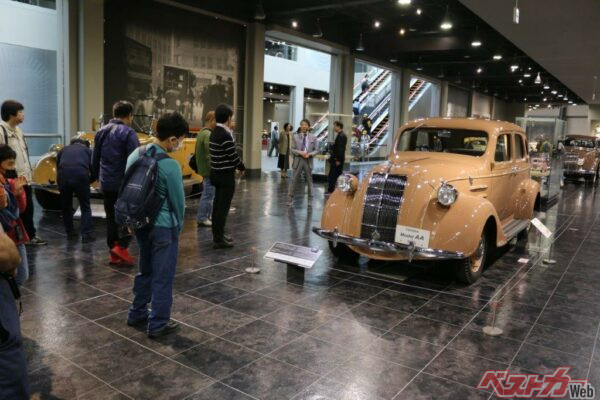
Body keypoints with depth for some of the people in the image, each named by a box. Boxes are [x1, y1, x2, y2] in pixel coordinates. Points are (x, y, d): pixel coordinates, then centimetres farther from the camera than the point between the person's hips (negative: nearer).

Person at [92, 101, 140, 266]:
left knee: (111, 217, 13)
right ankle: (121, 246, -6)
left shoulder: (101, 132, 11)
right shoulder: (128, 133, -11)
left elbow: (95, 160, 17)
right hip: (124, 183, -6)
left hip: (106, 183, 6)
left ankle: (113, 253, 17)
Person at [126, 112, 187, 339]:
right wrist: (179, 225, 6)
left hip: (140, 222, 8)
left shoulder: (136, 155, 1)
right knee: (162, 276, 5)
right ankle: (158, 325, 15)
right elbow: (178, 200, -12)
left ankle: (137, 314, 34)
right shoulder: (170, 165, -21)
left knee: (145, 270, 23)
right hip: (163, 226, -7)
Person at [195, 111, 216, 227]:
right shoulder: (208, 135, -19)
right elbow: (209, 156, -23)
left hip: (203, 169, 10)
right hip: (209, 170, -10)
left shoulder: (202, 133, 13)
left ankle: (207, 215, 28)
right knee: (208, 194, -3)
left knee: (208, 194, 19)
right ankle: (202, 219, 4)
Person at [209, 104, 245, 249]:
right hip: (225, 175, -10)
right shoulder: (225, 135, -21)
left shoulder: (215, 132, 9)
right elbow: (233, 155, -20)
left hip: (217, 173, 10)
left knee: (217, 205, 15)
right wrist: (242, 168, -3)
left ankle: (217, 234, 24)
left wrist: (230, 129, 14)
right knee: (223, 207, -4)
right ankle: (218, 239, 1)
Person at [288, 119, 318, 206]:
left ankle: (310, 200, 19)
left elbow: (316, 150, 4)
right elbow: (292, 149, 1)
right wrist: (300, 152, -15)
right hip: (298, 160, 0)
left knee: (309, 181, 8)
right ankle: (290, 198, 12)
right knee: (294, 180, 2)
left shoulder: (313, 137, 3)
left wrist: (310, 154, -15)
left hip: (308, 161, 1)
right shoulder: (295, 137, 3)